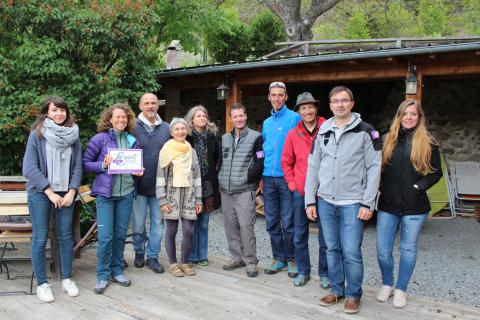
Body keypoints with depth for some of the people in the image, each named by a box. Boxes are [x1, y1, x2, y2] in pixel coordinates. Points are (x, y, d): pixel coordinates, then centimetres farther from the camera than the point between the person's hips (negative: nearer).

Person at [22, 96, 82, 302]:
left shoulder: (73, 135, 4)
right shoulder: (37, 134, -5)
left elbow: (78, 166, 3)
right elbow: (29, 167, -10)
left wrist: (71, 192, -7)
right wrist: (50, 192, -13)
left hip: (65, 193, 3)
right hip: (40, 193, -3)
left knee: (65, 237, 8)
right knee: (40, 238, 3)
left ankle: (67, 279, 22)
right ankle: (41, 283, 16)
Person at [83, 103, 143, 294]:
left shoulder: (133, 141, 8)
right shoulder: (100, 138, -3)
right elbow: (85, 163, -1)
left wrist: (138, 172, -2)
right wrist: (103, 165, -17)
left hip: (126, 193, 4)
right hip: (105, 193, -3)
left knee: (120, 234, 10)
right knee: (105, 236, -5)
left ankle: (117, 271, 25)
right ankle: (103, 275, 12)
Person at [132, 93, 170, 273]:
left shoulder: (166, 128, 5)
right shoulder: (134, 127, -4)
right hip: (139, 184, -2)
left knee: (158, 223, 9)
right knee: (138, 223, 10)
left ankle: (152, 256, 22)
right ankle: (139, 252, 31)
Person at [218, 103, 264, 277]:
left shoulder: (255, 136, -2)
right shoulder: (225, 138, 14)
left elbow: (261, 162, -7)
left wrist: (248, 177, -11)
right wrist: (221, 179, 11)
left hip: (244, 191, -5)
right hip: (226, 190, 6)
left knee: (246, 226, -7)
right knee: (231, 225, 10)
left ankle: (251, 261, 6)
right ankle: (237, 258, 23)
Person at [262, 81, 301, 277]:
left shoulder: (294, 118, -2)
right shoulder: (266, 123, 16)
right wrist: (261, 176, 12)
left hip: (287, 177, -6)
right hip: (269, 178, 6)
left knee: (288, 222, -1)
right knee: (272, 222, 10)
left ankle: (292, 259, 15)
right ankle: (278, 258, 23)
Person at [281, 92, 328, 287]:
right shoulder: (293, 134, 3)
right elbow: (286, 162, 10)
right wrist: (292, 185, 2)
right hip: (300, 191, 3)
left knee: (325, 236, 8)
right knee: (299, 235, 12)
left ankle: (324, 273, 24)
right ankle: (303, 271, 28)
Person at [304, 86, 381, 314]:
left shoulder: (365, 131, -3)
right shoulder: (322, 132, 9)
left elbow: (374, 168, -5)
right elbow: (313, 167, 9)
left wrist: (368, 203, -10)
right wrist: (310, 201, 5)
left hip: (352, 203, -4)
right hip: (325, 201, 4)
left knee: (351, 252, -1)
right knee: (332, 249, 12)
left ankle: (353, 294, 18)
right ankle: (336, 290, 27)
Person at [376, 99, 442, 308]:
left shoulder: (428, 143, 0)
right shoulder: (388, 140, 6)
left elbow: (436, 172, 2)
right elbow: (378, 168, 11)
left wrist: (419, 186, -10)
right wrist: (381, 188, -2)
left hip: (414, 206, -2)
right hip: (388, 205, 2)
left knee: (408, 249, 10)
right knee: (383, 250, 4)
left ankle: (401, 289, 27)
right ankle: (387, 285, 28)